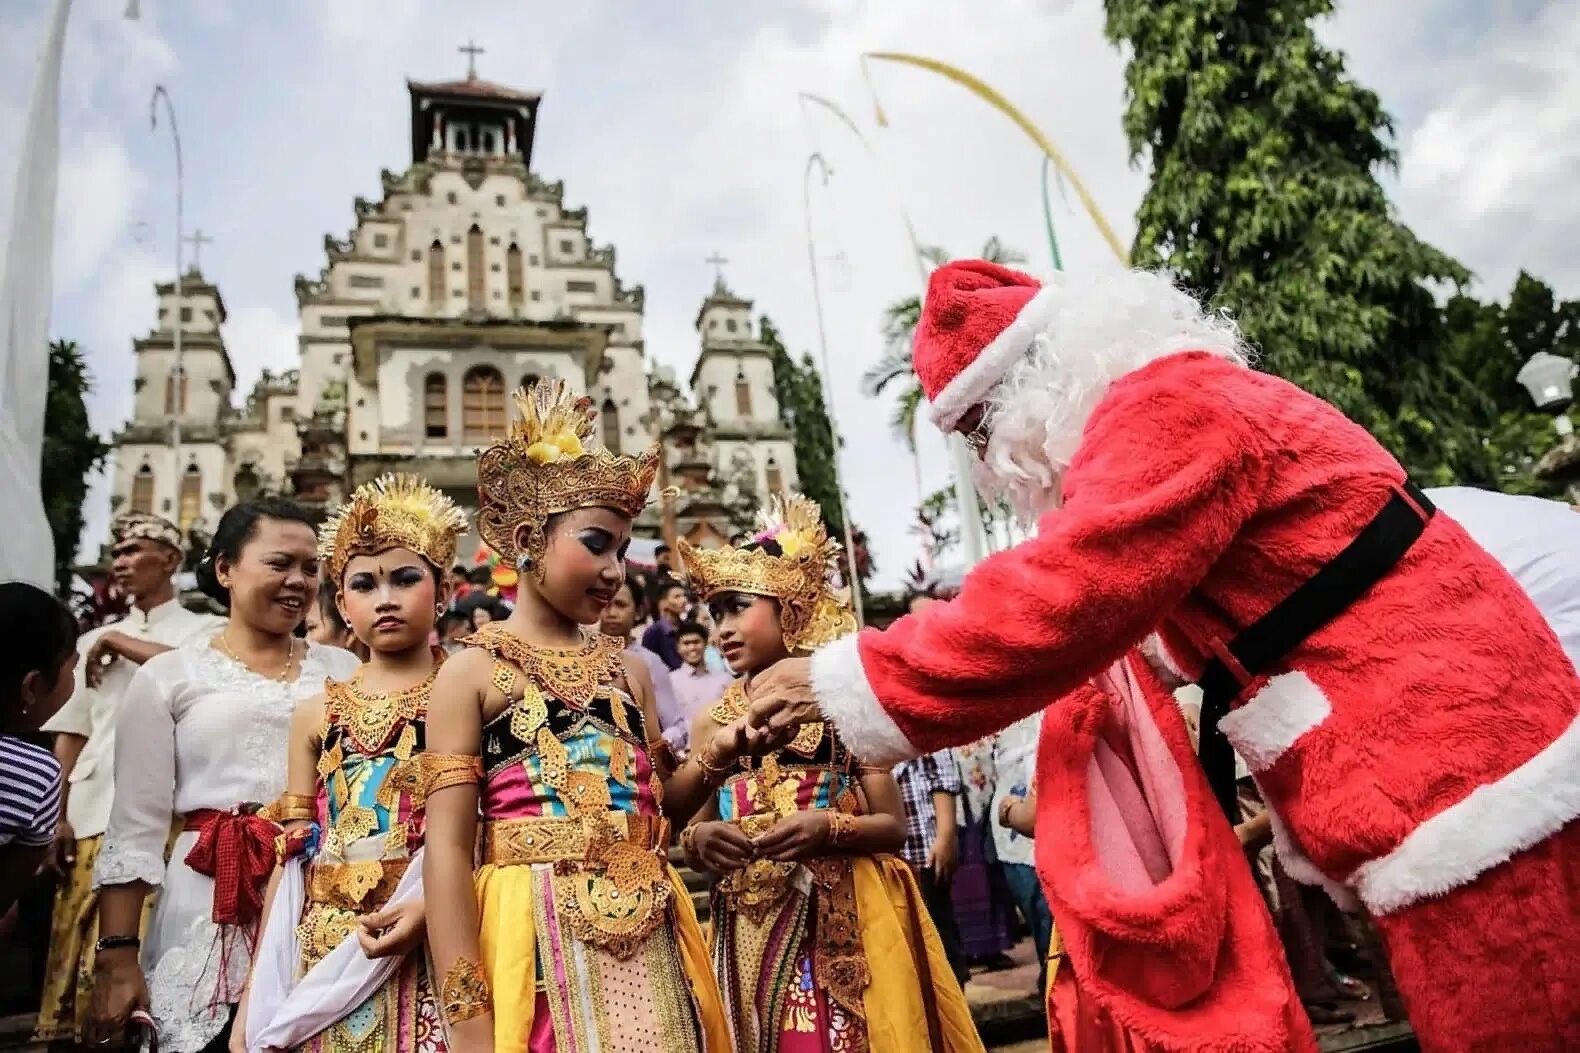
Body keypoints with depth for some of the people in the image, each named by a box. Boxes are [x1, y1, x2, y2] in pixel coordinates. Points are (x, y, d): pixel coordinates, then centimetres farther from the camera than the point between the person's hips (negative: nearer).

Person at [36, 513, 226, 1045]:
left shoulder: (206, 629, 7)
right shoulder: (93, 641, 19)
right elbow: (69, 736, 15)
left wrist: (119, 642, -5)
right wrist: (57, 817, 3)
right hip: (93, 816, 4)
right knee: (83, 953, 3)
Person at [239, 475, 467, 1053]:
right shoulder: (317, 713, 9)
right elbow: (293, 856, 10)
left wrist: (430, 905, -22)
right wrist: (255, 997, 9)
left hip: (433, 952, -3)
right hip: (325, 958, 4)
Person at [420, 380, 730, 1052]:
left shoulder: (627, 669, 12)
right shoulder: (472, 670, -2)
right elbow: (447, 850, -7)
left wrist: (715, 757, -3)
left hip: (647, 943, 5)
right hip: (537, 943, -4)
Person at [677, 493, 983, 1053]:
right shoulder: (712, 722, 7)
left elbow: (894, 825, -2)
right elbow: (689, 831, 11)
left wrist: (829, 828, -19)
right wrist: (699, 838, -11)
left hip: (842, 928, -3)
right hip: (749, 934, 3)